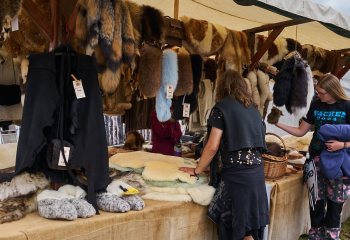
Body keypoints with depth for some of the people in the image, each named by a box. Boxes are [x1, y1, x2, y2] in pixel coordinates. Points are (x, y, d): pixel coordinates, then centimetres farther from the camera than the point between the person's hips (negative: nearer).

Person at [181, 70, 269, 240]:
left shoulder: (222, 107, -3)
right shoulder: (253, 108, 15)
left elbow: (213, 146, -8)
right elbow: (257, 141, 16)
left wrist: (197, 170, 3)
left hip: (236, 172, -6)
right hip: (257, 171, 6)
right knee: (251, 223, 14)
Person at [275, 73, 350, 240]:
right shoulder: (316, 105, 4)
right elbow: (301, 131, 8)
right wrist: (278, 124, -1)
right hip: (317, 158, 3)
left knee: (335, 203, 6)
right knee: (316, 201, 5)